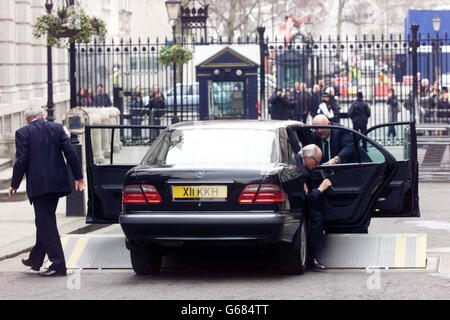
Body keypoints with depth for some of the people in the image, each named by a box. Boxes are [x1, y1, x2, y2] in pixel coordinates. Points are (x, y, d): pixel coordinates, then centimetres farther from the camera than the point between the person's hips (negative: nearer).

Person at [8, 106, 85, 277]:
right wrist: (78, 177, 6)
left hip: (38, 184, -5)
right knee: (45, 221, 18)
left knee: (46, 223, -3)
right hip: (58, 184, 5)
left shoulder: (23, 133, -5)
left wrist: (14, 185, 1)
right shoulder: (57, 128, 7)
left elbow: (22, 161, -9)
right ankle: (35, 259, 31)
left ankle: (58, 264, -10)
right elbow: (70, 153, 2)